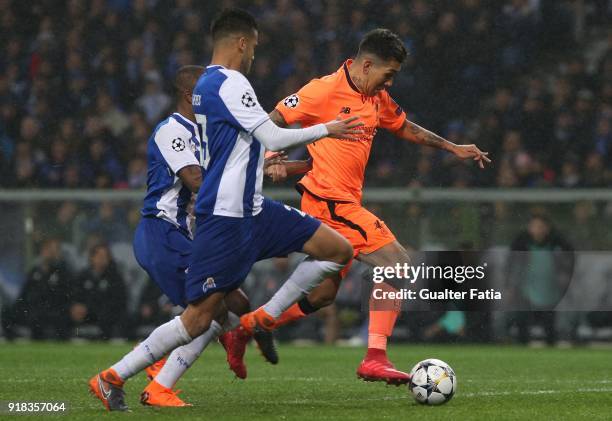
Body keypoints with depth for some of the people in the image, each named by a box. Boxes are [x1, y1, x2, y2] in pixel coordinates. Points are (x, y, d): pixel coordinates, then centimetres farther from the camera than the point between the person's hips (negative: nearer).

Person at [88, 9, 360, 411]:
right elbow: (274, 138, -16)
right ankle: (112, 379, 1)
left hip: (252, 210, 10)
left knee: (338, 250, 5)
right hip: (226, 217, -10)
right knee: (200, 317, -9)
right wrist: (326, 129, -4)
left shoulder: (206, 85, 16)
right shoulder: (229, 83, -15)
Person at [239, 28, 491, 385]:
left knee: (322, 294, 15)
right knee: (398, 264, -14)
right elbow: (272, 121, -8)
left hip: (345, 203, 10)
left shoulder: (377, 99, 13)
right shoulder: (326, 90, -12)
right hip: (330, 200, -10)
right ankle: (375, 358, -17)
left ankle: (243, 326, 25)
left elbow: (406, 128, 29)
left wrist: (453, 147, 27)